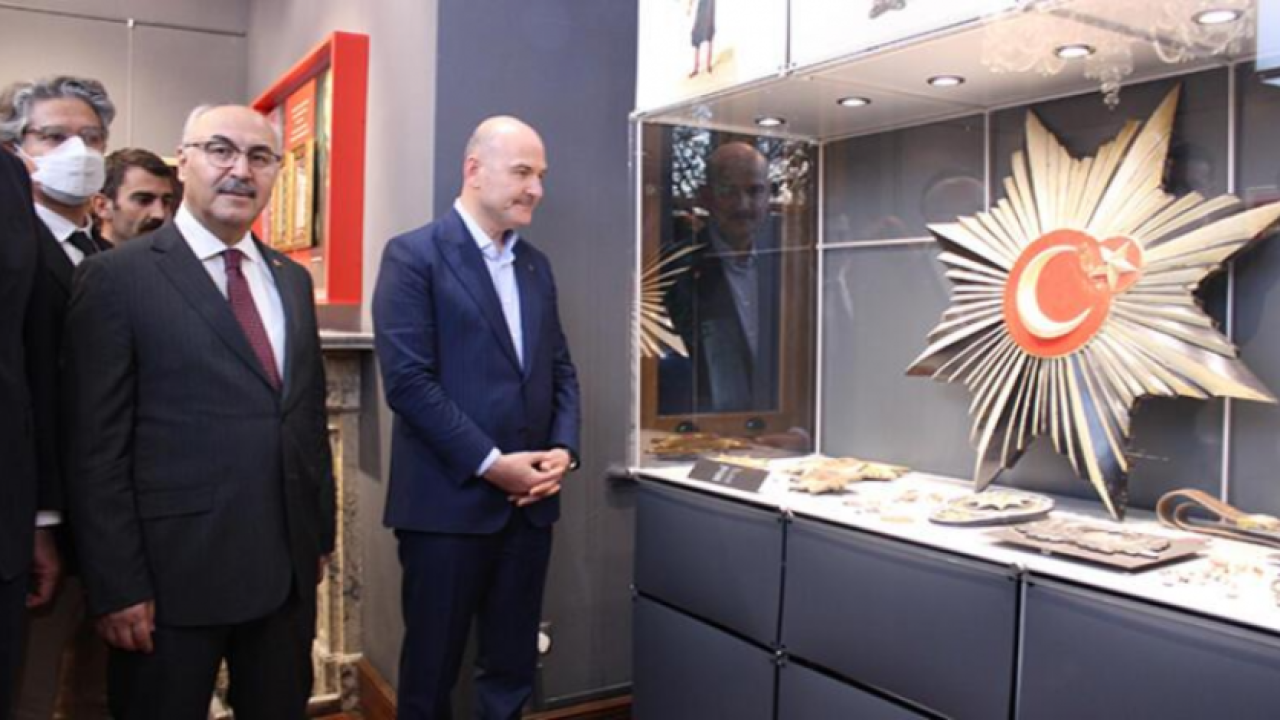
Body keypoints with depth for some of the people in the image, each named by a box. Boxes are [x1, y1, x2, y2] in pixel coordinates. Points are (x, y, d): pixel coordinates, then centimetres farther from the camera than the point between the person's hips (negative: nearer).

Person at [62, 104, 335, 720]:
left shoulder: (292, 279, 11)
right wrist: (116, 585, -12)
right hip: (172, 572, -5)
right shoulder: (119, 275, -6)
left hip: (287, 567, 5)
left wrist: (321, 533, 12)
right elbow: (96, 447, -9)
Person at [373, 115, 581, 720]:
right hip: (449, 500, -6)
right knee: (432, 668, 10)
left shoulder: (535, 265, 13)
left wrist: (564, 449, -3)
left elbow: (560, 369, 14)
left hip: (528, 501, 6)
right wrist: (490, 464, -16)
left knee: (512, 668, 16)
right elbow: (408, 379, -15)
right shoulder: (413, 255, -7)